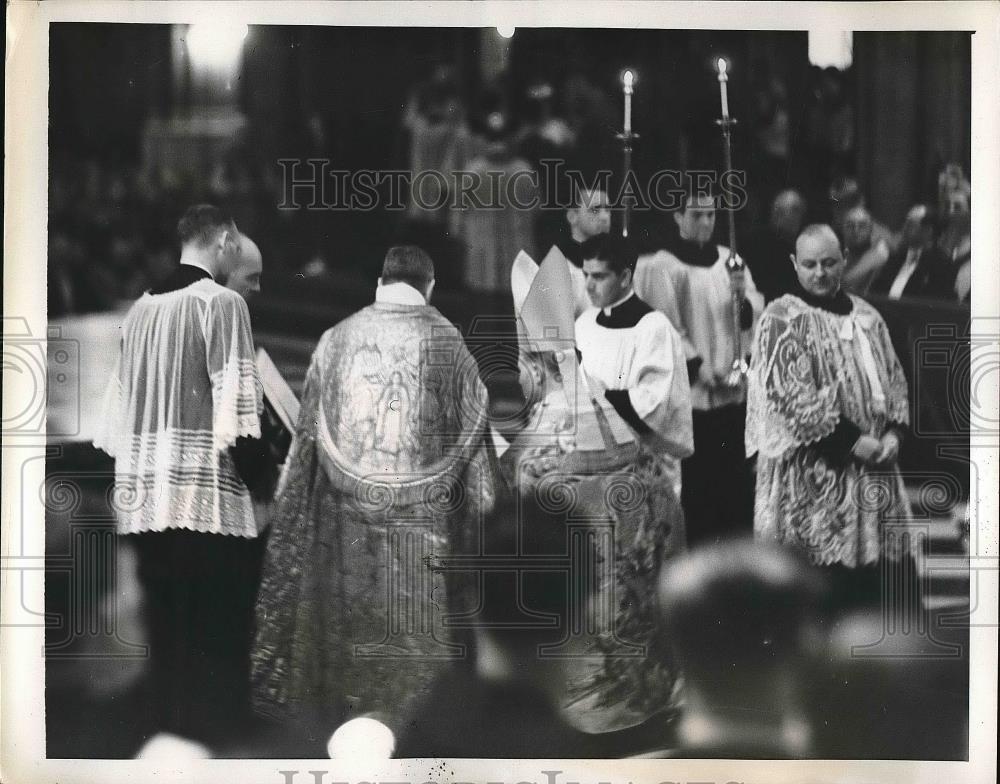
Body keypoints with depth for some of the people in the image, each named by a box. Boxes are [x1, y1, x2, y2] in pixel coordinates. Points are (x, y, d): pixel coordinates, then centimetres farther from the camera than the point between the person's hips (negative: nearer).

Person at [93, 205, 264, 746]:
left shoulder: (140, 308, 14)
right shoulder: (221, 302, -6)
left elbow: (120, 394, 17)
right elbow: (232, 394, -12)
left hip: (144, 490, 7)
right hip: (206, 492, -7)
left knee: (166, 620, 11)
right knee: (215, 623, -2)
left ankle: (169, 721, 15)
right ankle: (215, 723, -2)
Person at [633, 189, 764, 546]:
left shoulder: (729, 260, 12)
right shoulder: (660, 267, -5)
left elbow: (756, 316, 9)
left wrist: (743, 296, -11)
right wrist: (697, 366, -15)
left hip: (735, 388, 5)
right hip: (691, 391, -5)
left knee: (737, 478, 7)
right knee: (697, 478, -3)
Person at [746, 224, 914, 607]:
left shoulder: (867, 316, 12)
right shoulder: (782, 319, -8)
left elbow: (894, 379, 16)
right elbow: (790, 394, -15)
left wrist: (893, 431, -3)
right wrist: (851, 441, -17)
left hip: (871, 466, 6)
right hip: (812, 475, -6)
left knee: (861, 574, 9)